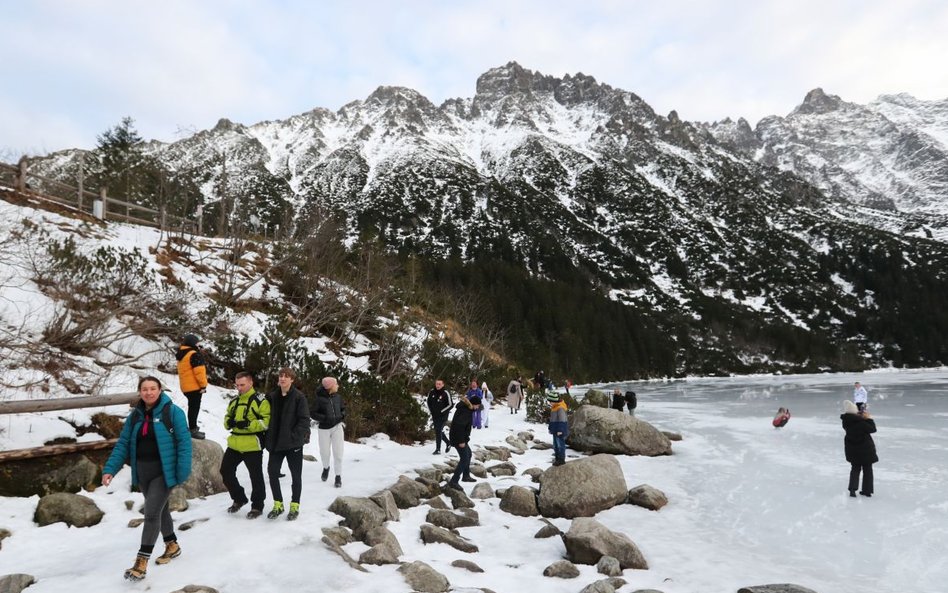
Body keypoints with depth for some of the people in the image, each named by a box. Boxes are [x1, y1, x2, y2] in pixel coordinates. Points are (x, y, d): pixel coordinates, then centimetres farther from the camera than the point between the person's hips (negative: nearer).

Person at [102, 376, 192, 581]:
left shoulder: (172, 411, -13)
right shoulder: (135, 415, 4)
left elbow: (184, 442, -15)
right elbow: (123, 444, 6)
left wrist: (183, 472, -19)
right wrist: (110, 469, -5)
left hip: (163, 472, -6)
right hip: (142, 472, 6)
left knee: (151, 512, -9)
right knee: (159, 509, 18)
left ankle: (141, 562, -1)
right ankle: (172, 546, 35)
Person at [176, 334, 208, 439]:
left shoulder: (182, 355, 14)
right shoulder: (194, 354, -17)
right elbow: (199, 371, -20)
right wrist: (203, 385, -15)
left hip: (186, 386, 10)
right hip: (194, 386, -10)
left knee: (192, 407, 20)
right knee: (194, 408, -4)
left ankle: (192, 428, 29)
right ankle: (193, 430, -1)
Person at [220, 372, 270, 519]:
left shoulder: (260, 400, -9)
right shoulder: (234, 401, 13)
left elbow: (267, 421, -16)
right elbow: (227, 418, 20)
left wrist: (249, 424, -27)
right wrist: (228, 422, -4)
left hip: (252, 446, -7)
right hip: (234, 444, 7)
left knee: (256, 476, 3)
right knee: (226, 471, 14)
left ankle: (257, 506, 19)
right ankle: (239, 499, 32)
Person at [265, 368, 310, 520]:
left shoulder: (299, 397, -10)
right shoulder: (272, 396, 4)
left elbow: (304, 420, -13)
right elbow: (268, 418, 11)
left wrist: (296, 437, -18)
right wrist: (269, 438, 3)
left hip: (293, 443, -4)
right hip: (276, 443, 5)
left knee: (296, 475, 6)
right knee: (272, 472, 5)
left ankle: (295, 506, 21)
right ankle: (278, 504, 22)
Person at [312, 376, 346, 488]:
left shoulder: (338, 396, -3)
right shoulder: (319, 398, -15)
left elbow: (343, 408, 13)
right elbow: (313, 414, -11)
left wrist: (342, 415, -8)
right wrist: (325, 418, -24)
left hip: (337, 427, 2)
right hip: (324, 428, -2)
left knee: (338, 452, -3)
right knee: (324, 452, 12)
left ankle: (338, 476, 10)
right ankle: (326, 468, 43)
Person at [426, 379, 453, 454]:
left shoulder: (446, 393, -13)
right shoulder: (431, 392, 0)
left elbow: (450, 405, -10)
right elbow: (428, 401, 17)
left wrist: (441, 411, -12)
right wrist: (430, 410, 9)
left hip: (443, 416, -6)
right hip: (434, 416, 6)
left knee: (438, 431, -11)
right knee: (437, 431, 15)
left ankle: (438, 449, -3)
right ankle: (448, 443, 36)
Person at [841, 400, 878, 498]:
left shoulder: (846, 421, -11)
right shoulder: (860, 422, -27)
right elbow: (872, 429, -17)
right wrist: (868, 418, -9)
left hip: (852, 449, 4)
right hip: (865, 449, -4)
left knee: (855, 468, 18)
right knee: (867, 469, 15)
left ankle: (852, 489, 5)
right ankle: (867, 490, 23)